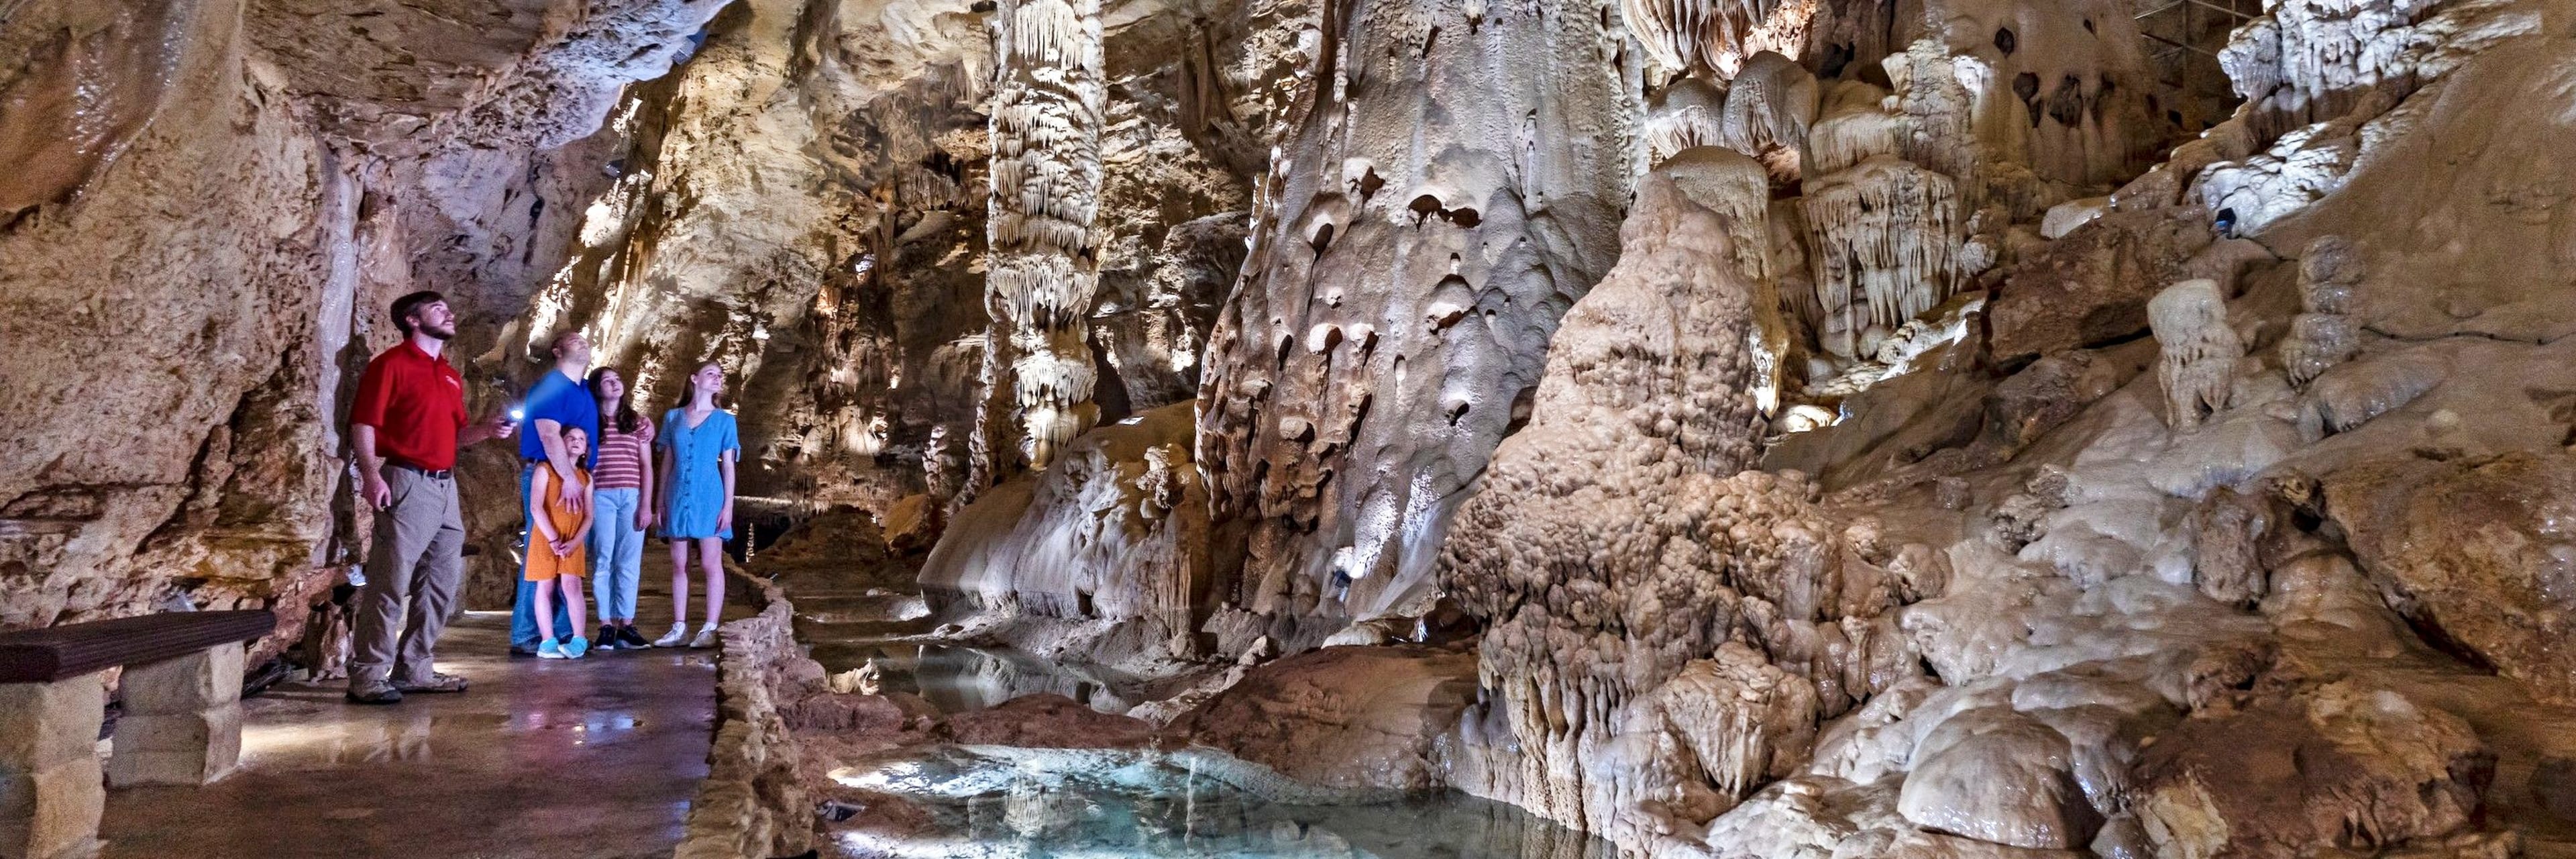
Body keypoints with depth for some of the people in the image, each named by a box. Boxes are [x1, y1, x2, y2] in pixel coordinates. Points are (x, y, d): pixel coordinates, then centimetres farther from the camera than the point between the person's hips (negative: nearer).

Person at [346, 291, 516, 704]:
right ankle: (368, 676, -3)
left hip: (446, 486, 8)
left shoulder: (451, 375, 20)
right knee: (391, 581, -8)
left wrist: (487, 430, 4)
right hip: (407, 483, -8)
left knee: (444, 581, 11)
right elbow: (363, 423, -10)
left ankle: (414, 669, 20)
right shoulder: (391, 363, -3)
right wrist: (371, 473, -23)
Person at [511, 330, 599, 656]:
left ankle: (563, 633, 12)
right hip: (546, 476, -8)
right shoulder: (549, 386, -7)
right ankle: (525, 637, -7)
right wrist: (568, 478, -25)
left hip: (576, 478, 8)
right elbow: (549, 435, -19)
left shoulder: (586, 390, 17)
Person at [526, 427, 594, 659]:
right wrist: (553, 540, -15)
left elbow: (588, 516, 6)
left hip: (573, 541, 2)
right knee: (546, 587, 0)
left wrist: (575, 541, -10)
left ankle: (578, 640, -9)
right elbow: (536, 508, -9)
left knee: (571, 584, -9)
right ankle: (547, 642, 1)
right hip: (545, 538, -2)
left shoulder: (586, 478, 11)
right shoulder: (545, 470, 0)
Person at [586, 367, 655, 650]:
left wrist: (645, 505, 2)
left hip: (632, 497, 1)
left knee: (629, 563, -1)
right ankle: (606, 627, -3)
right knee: (603, 560, -4)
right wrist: (586, 503, -5)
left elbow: (646, 467, 10)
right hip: (601, 496, -1)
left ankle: (626, 626, 0)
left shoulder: (638, 423, 13)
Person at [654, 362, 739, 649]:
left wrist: (728, 506, -4)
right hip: (678, 498, 3)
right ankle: (679, 628, 11)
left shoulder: (724, 420, 6)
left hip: (709, 498, -3)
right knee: (679, 565, 5)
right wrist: (660, 502, 7)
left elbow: (728, 466, 3)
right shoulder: (673, 418, 11)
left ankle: (710, 630, -2)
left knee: (711, 564, -5)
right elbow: (667, 462, 12)